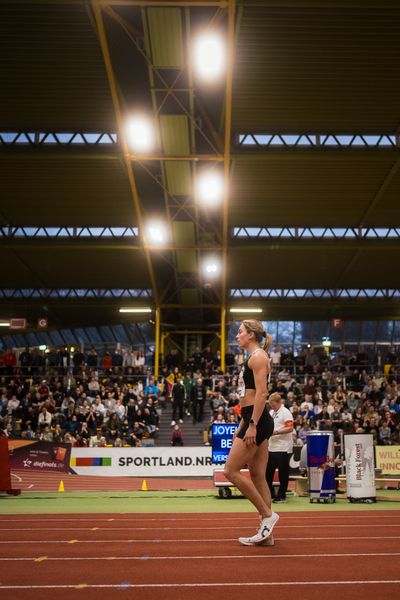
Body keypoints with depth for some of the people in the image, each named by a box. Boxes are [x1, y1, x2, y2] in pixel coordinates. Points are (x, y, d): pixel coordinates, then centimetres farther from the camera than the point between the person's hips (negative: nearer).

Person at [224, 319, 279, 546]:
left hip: (258, 421, -10)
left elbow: (262, 393, -19)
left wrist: (252, 426, -23)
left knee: (231, 471, -7)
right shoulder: (254, 358, 20)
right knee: (258, 476, 9)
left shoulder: (258, 356, -10)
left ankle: (268, 515, -1)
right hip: (254, 421, 10)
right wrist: (242, 425, 23)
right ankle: (267, 534, 11)